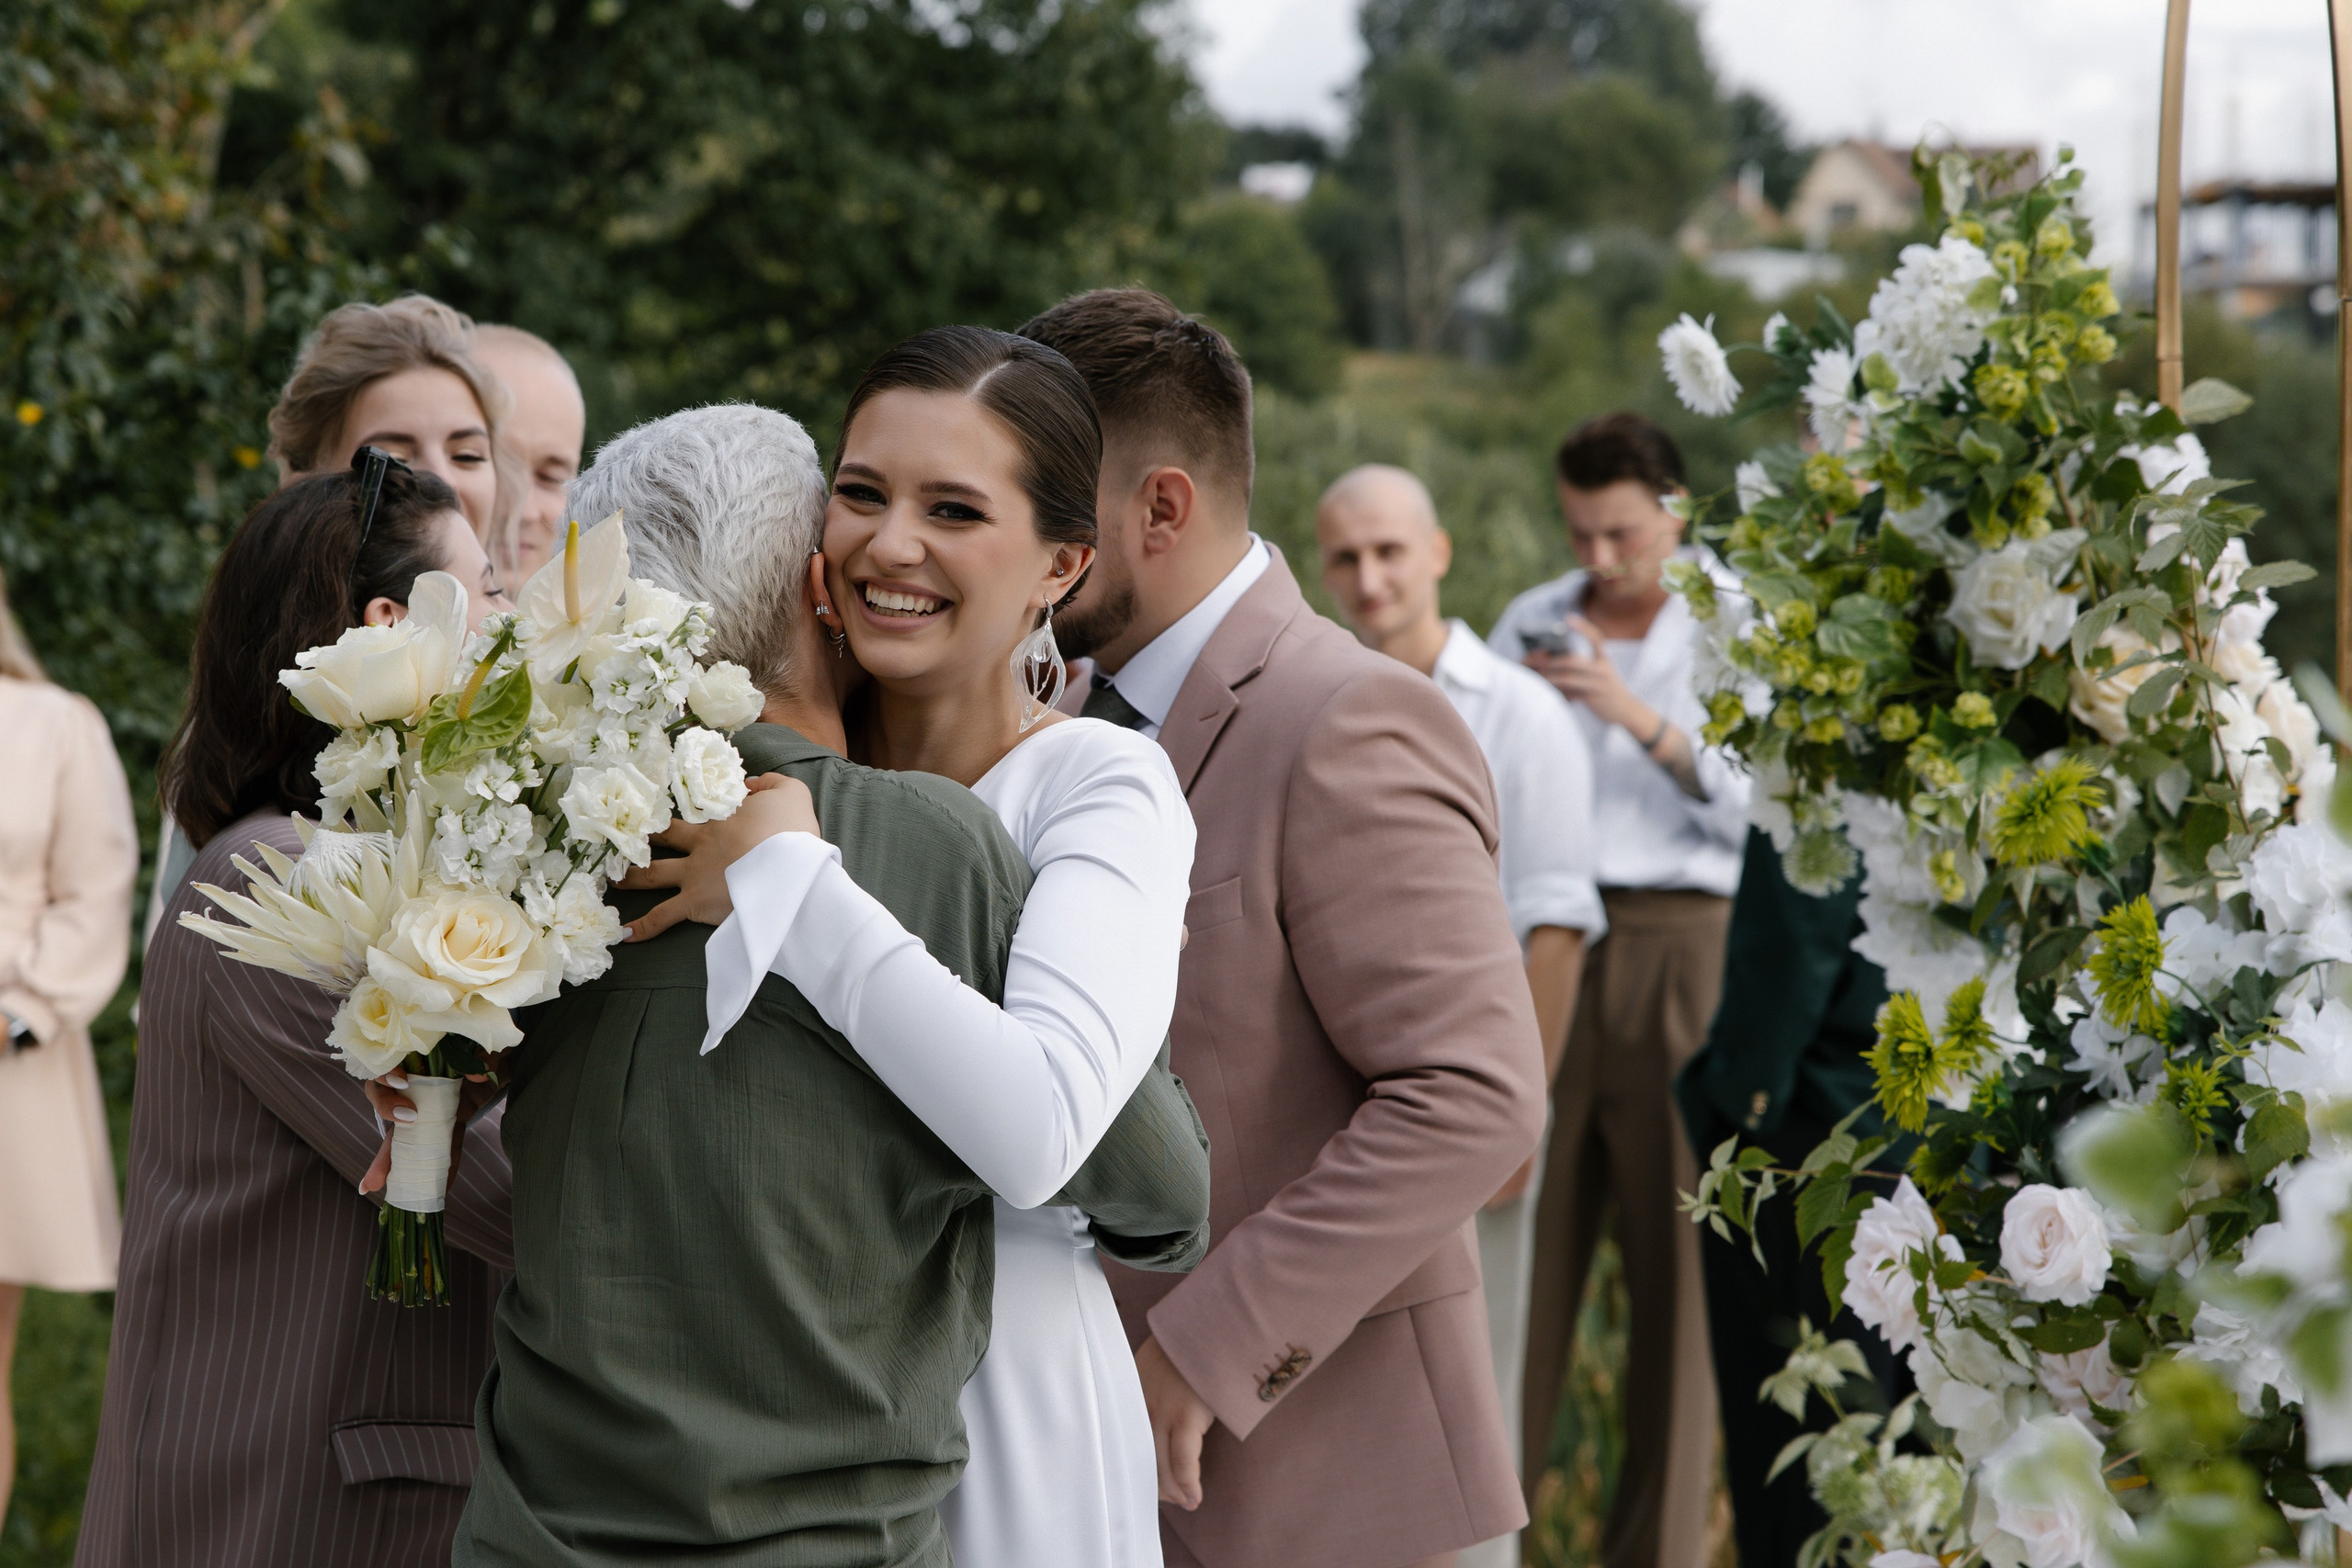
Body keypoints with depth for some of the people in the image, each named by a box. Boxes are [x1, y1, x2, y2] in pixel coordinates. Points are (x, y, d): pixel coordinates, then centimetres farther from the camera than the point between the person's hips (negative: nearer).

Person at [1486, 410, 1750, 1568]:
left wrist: (1643, 720, -14)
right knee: (1524, 1237, -1)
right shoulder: (1532, 623, 15)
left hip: (1680, 942, -3)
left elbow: (1757, 808, -5)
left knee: (1675, 1249, -2)